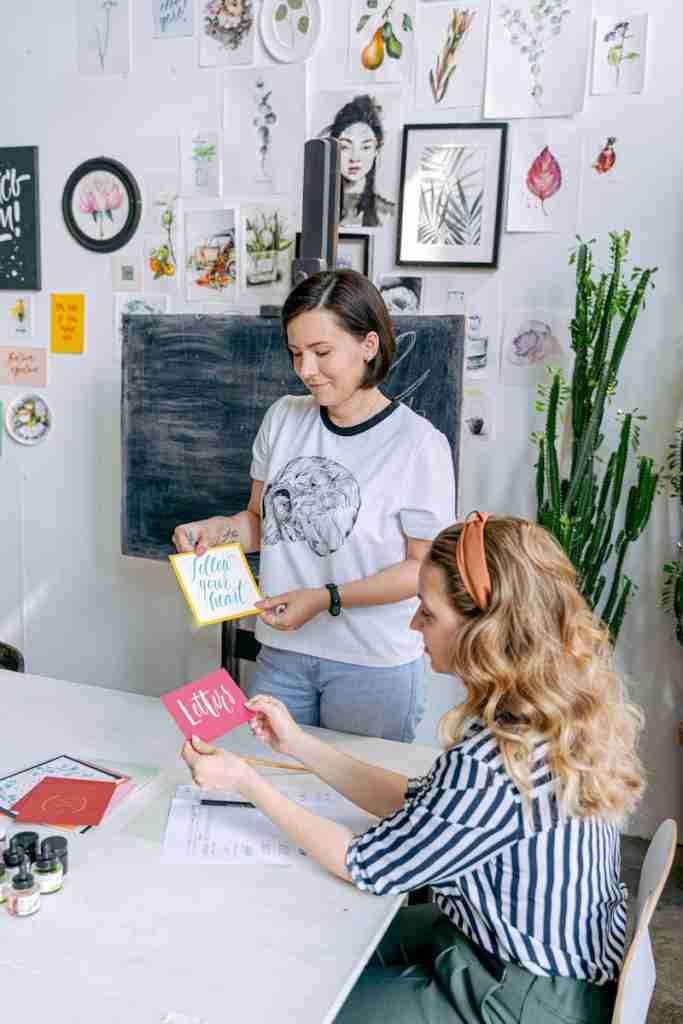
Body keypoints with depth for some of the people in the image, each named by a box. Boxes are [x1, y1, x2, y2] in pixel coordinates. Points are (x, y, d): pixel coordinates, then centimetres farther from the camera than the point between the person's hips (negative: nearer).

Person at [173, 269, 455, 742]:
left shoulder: (418, 443, -15)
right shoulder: (284, 418, 0)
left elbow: (423, 567, -11)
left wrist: (327, 598, -19)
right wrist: (221, 528, -11)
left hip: (374, 666, -4)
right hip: (282, 653, 4)